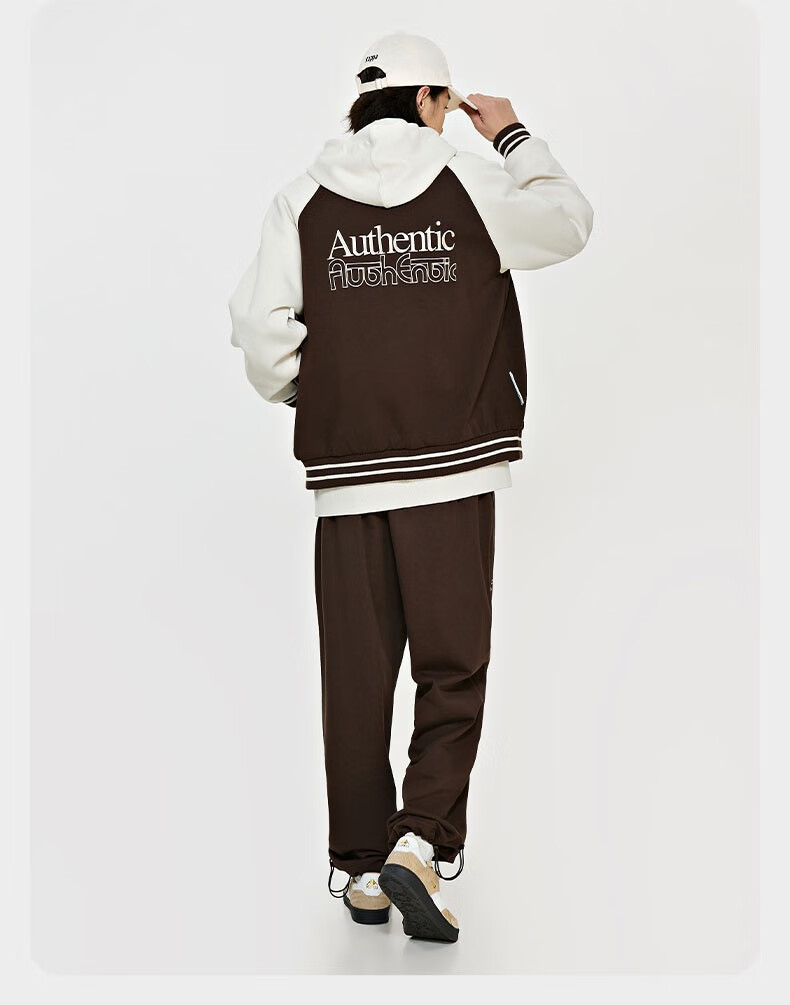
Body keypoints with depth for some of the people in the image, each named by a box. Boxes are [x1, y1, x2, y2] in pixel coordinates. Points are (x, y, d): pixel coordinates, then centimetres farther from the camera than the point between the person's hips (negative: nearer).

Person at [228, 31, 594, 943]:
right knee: (453, 672, 6)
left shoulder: (303, 202, 4)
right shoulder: (472, 187, 1)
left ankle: (363, 869, 17)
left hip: (344, 477, 2)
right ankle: (418, 843, -9)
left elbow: (260, 329, -3)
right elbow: (570, 224, 18)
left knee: (356, 676, 9)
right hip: (452, 474, -2)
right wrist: (515, 138, 28)